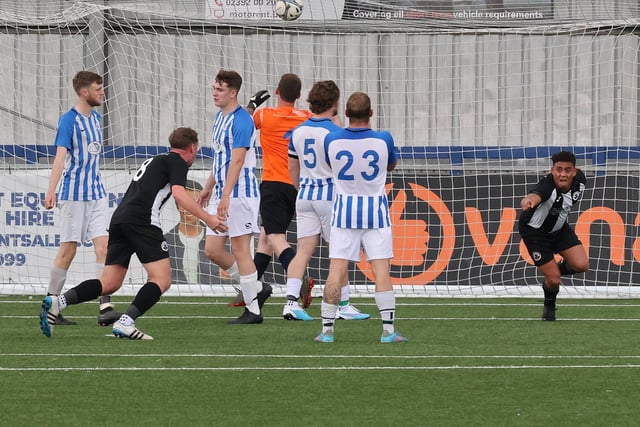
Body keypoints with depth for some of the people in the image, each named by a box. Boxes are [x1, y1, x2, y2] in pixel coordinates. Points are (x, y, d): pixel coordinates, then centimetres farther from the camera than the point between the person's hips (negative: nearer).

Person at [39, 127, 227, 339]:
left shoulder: (154, 160, 32)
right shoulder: (177, 162, 7)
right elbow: (178, 193, -10)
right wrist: (206, 218, -11)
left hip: (119, 218, 8)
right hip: (142, 220, -8)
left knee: (109, 283, 6)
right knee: (162, 280, -7)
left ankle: (56, 302, -9)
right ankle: (125, 322, -23)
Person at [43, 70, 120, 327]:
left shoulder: (96, 118, 13)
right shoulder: (69, 120, -10)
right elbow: (60, 155, -19)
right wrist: (51, 191, -27)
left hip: (96, 193, 6)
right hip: (74, 193, -6)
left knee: (103, 246, -6)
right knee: (68, 249, -1)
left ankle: (105, 307, -12)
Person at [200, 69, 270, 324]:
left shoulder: (241, 121, -15)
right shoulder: (220, 117, 15)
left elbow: (237, 161, -22)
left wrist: (225, 197, -27)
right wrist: (209, 187, 27)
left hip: (240, 193, -10)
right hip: (221, 194, 10)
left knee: (240, 249, -6)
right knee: (212, 250, 7)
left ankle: (253, 310, 1)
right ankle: (257, 289, 19)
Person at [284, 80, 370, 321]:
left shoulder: (298, 132, 7)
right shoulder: (335, 132, -13)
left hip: (305, 195, 5)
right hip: (331, 196, -5)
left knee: (304, 251, 2)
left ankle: (291, 301, -11)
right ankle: (343, 305, 10)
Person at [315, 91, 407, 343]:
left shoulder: (332, 140, -8)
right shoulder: (383, 140, -11)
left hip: (344, 208, 1)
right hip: (375, 210, -1)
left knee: (336, 271, 1)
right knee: (381, 270, -1)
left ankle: (327, 329, 0)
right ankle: (388, 329, -5)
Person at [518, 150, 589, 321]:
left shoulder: (579, 179, -18)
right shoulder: (547, 185, -38)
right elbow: (534, 196, -62)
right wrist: (528, 200, -87)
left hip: (559, 227, 6)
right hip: (534, 230, -6)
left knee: (581, 265, -12)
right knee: (554, 280, -6)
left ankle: (557, 270, 23)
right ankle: (549, 305, 30)